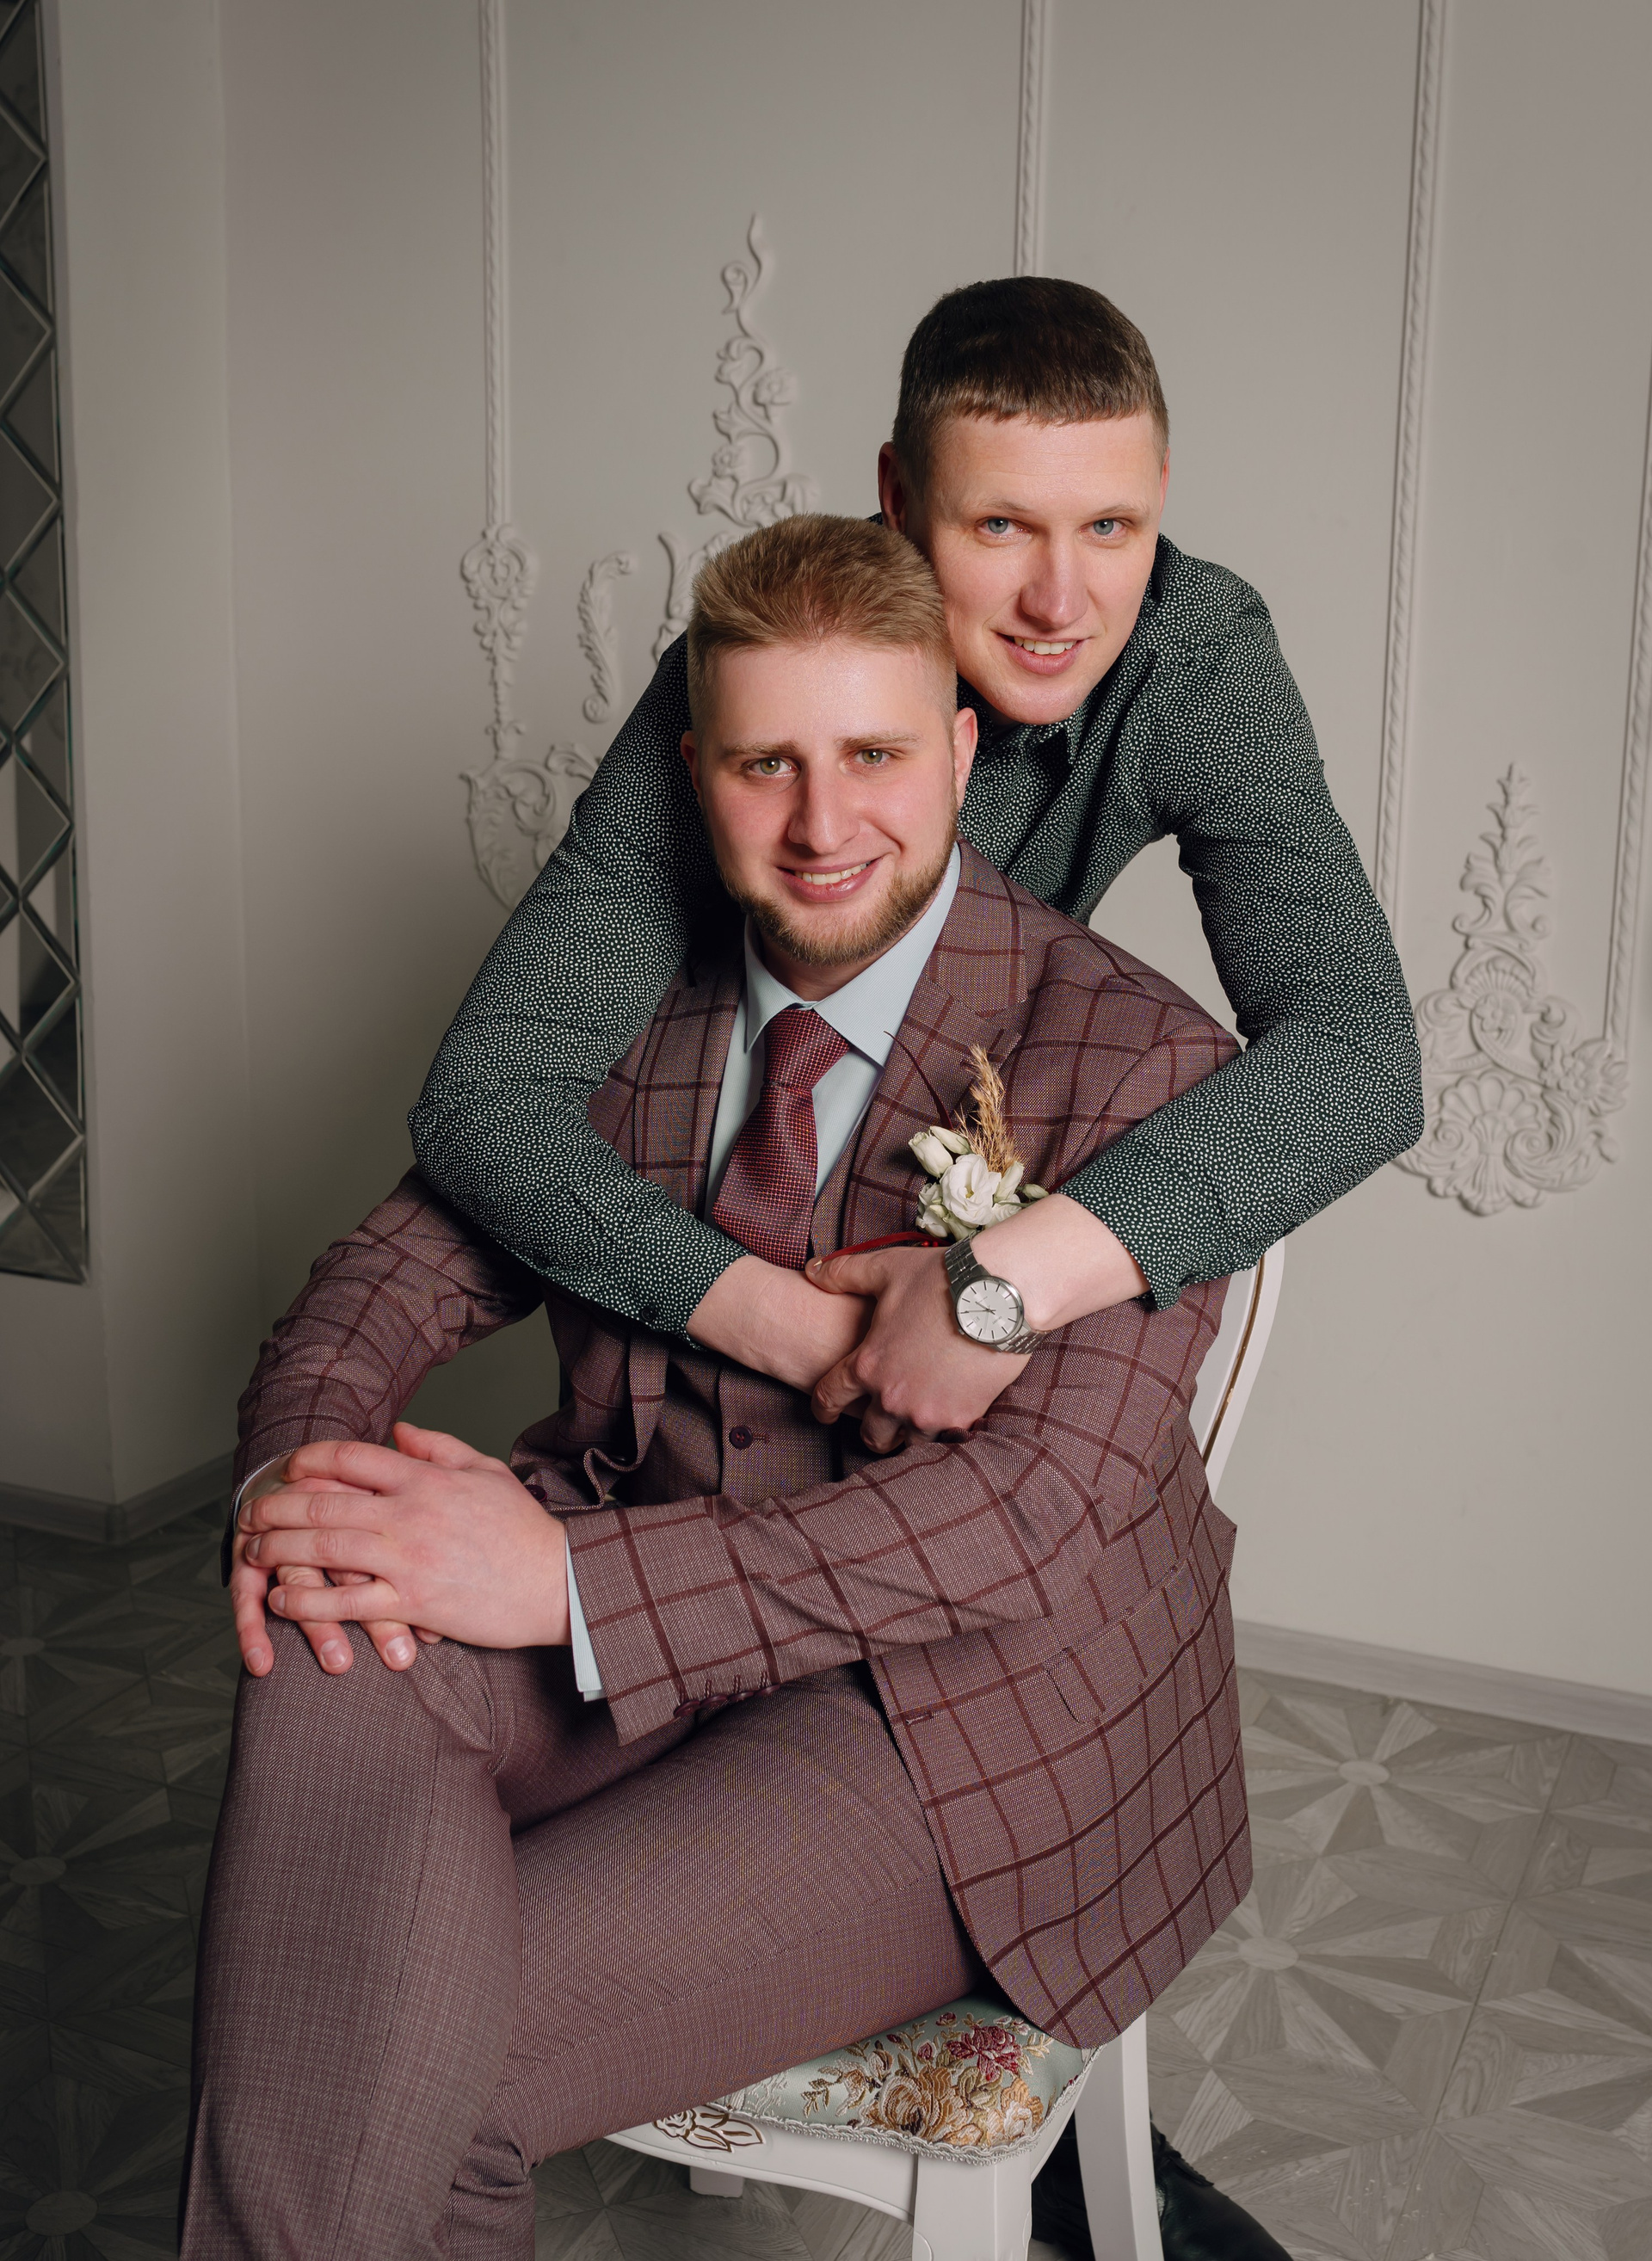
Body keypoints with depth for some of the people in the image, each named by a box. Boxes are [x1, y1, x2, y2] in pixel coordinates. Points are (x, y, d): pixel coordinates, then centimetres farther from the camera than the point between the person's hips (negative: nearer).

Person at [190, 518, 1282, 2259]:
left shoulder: (1139, 1064, -11)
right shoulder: (634, 1003, 7)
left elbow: (1047, 1502, -20)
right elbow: (418, 1251, 8)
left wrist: (576, 1574, -28)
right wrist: (301, 1460, -18)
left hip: (966, 1702, -4)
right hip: (633, 1607, 5)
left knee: (428, 2074, -23)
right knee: (335, 1659, -29)